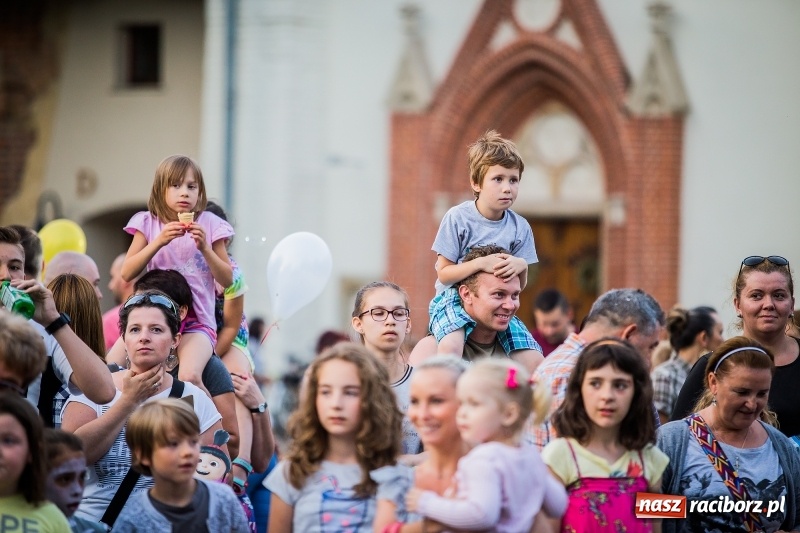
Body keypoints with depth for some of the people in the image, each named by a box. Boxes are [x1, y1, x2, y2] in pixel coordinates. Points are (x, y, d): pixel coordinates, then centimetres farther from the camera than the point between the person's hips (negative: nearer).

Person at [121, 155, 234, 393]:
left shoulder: (209, 224, 3)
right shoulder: (148, 223, 5)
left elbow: (227, 280, 4)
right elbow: (127, 273, -3)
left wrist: (204, 247, -12)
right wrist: (159, 241, -15)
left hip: (197, 322, -2)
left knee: (189, 377, -31)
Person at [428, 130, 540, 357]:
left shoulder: (520, 228, 2)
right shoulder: (457, 218, -9)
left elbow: (520, 285, 6)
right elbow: (444, 273, -9)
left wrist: (521, 265, -17)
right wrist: (480, 263, -25)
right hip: (454, 297, -4)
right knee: (451, 346, -36)